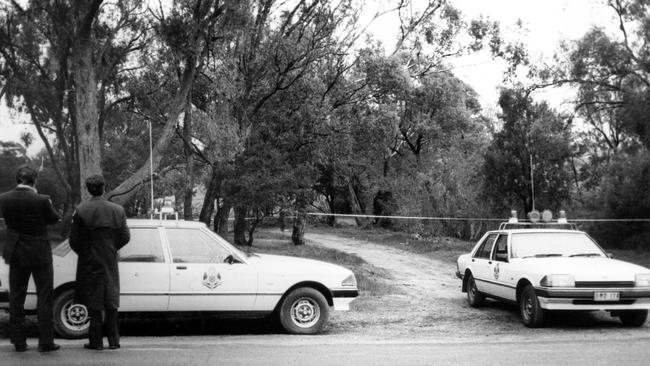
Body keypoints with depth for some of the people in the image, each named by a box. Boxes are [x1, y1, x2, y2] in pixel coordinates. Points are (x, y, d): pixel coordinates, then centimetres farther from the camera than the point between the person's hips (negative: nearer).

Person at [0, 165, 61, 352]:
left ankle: (19, 342, 15)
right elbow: (54, 219, -3)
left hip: (15, 254, 4)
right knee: (44, 298, 6)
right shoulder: (41, 200, -18)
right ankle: (46, 341, 6)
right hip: (39, 254, -3)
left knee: (16, 298, 12)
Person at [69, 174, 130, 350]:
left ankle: (96, 341, 6)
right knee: (111, 300, 12)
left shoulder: (81, 210, -10)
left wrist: (83, 253, 10)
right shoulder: (117, 210, -2)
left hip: (89, 262, -2)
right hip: (110, 262, 2)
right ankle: (113, 340, 14)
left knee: (94, 302, 5)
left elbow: (74, 239, -8)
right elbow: (125, 236, 1)